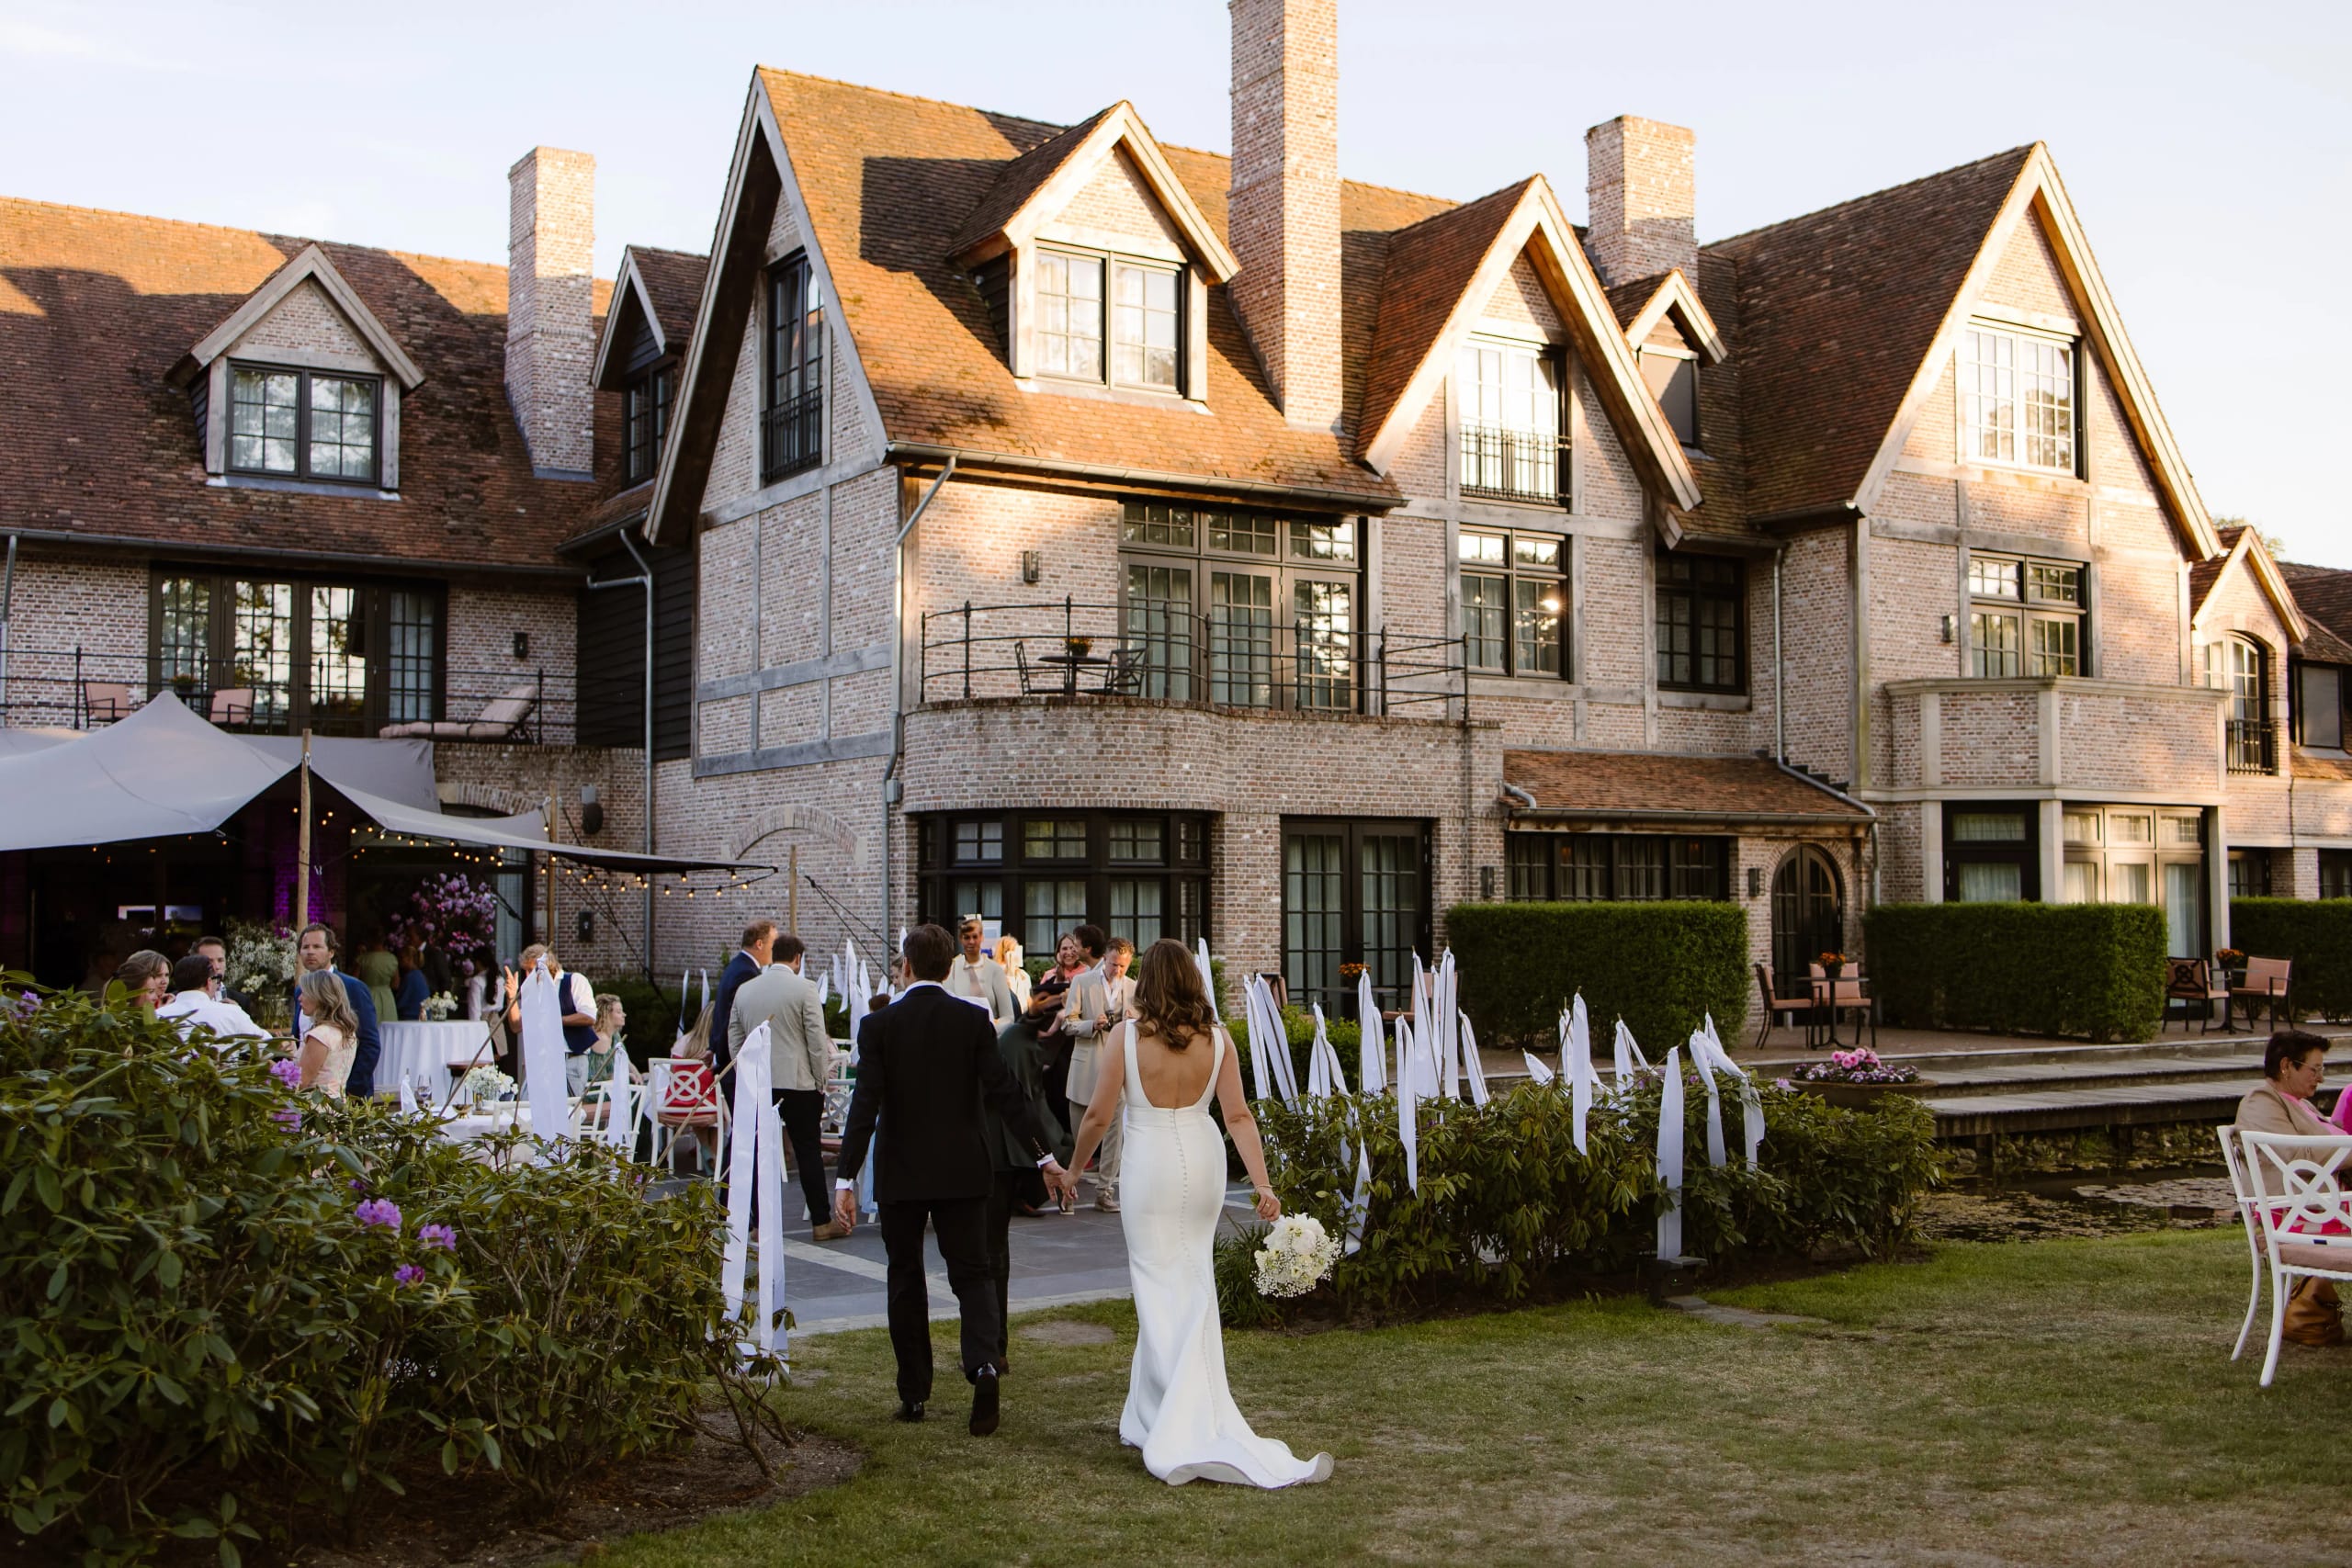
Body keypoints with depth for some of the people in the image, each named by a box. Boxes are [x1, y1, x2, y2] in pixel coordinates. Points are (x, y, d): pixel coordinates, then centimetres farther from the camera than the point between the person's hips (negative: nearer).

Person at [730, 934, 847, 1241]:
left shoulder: (744, 990, 8)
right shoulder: (804, 988, -8)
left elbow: (734, 1040, 12)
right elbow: (817, 1040, -8)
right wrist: (821, 1082, 1)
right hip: (797, 1082, -4)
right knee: (809, 1152, 2)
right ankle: (821, 1222, 5)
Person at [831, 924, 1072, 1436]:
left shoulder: (879, 1024, -7)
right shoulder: (973, 1019, -5)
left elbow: (865, 1105, -12)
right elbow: (1004, 1092, -8)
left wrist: (846, 1179, -13)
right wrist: (1043, 1154, -3)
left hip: (901, 1174, 0)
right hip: (961, 1170, 1)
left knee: (906, 1279, 12)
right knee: (972, 1272, 8)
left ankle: (914, 1393, 16)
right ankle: (983, 1362, -17)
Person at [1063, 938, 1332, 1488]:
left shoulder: (1129, 1034, -11)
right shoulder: (1216, 1036, -1)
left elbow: (1098, 1116, -7)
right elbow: (1238, 1115, -6)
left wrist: (1076, 1166, 9)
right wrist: (1262, 1182, -6)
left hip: (1150, 1165, -4)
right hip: (1204, 1159, 4)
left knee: (1163, 1291, 3)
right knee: (1189, 1287, 16)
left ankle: (1188, 1437, 1)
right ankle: (1148, 1418, 27)